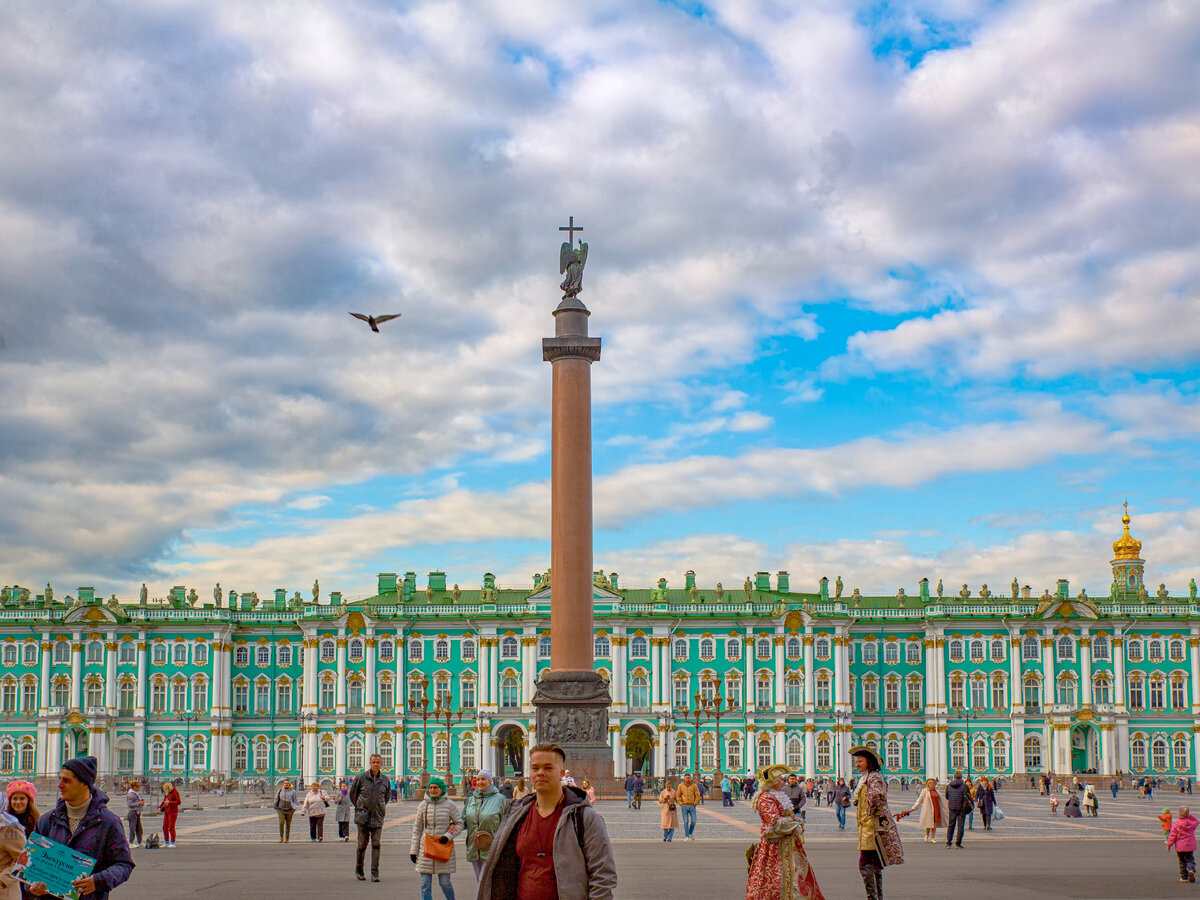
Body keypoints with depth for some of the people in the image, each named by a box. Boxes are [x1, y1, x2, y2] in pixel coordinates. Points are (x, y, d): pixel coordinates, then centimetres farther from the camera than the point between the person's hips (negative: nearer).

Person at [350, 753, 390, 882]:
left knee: (376, 844, -5)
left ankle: (375, 873, -4)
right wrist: (359, 808, 9)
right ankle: (358, 870, 21)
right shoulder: (361, 777, -2)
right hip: (363, 817, -1)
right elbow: (352, 793, 9)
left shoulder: (385, 779, 5)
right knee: (362, 844, 4)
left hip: (378, 816, 1)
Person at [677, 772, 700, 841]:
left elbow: (698, 795, 4)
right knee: (686, 822, -4)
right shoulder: (681, 786, 2)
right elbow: (677, 796, 5)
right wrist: (681, 804, -4)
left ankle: (690, 833, 21)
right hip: (684, 806, -1)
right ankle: (686, 836, 1)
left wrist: (695, 804, -4)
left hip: (692, 806, 1)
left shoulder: (694, 785, 2)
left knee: (693, 821, -4)